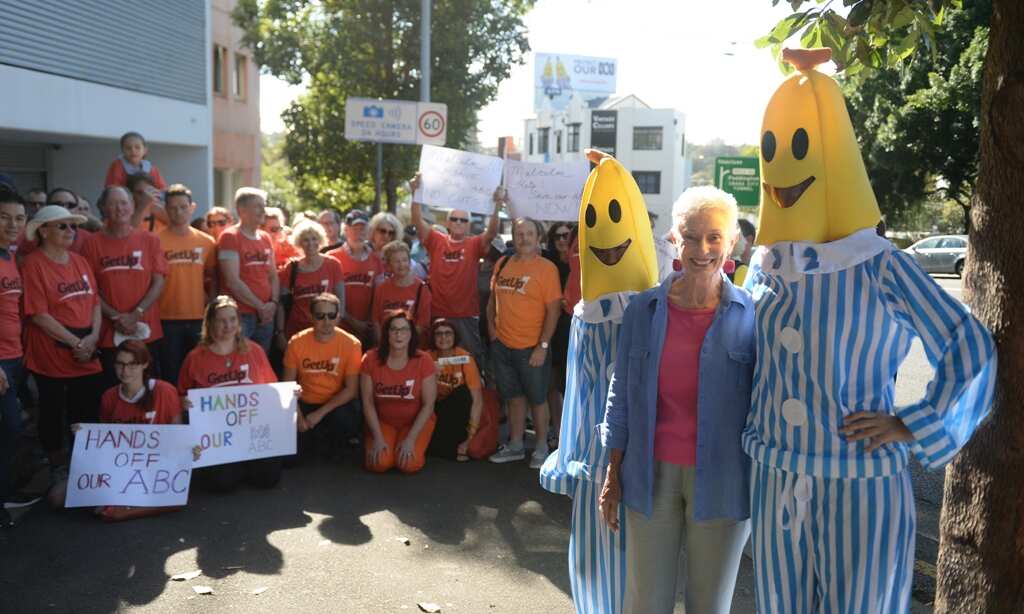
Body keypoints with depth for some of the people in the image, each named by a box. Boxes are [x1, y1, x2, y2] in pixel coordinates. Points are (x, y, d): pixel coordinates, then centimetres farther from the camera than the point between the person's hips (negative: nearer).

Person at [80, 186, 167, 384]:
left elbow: (158, 283, 0)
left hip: (147, 332, 1)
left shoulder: (150, 240, 5)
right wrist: (115, 317, -11)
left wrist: (135, 315, -11)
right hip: (109, 335, -1)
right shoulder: (93, 243, 3)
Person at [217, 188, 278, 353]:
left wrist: (273, 302, -1)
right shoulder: (229, 237, -7)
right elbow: (232, 281, -14)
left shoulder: (266, 238, 15)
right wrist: (260, 306, -11)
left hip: (266, 316, 7)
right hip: (240, 315, -6)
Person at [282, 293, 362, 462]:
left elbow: (351, 389, -12)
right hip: (305, 403, 1)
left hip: (336, 404, -1)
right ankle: (308, 437, 19)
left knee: (349, 422, -34)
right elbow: (288, 384, -1)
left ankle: (334, 448, 3)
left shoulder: (351, 344, -13)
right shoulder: (297, 342, -8)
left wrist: (320, 413, -19)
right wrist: (298, 416, -13)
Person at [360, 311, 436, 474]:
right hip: (382, 421, 1)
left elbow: (428, 405, -10)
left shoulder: (423, 361, -13)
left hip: (416, 422, -1)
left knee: (409, 464, -25)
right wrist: (378, 437, -14)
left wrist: (410, 439, -17)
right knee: (379, 463, -23)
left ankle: (416, 448, 11)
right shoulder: (371, 359, -10)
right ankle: (383, 446, 13)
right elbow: (368, 402, -5)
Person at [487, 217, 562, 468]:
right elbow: (493, 299, 18)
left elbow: (553, 310, -12)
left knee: (537, 398, 8)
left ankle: (541, 448, 23)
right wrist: (491, 326, 5)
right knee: (514, 397, 16)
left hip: (532, 348, -4)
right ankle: (515, 445, 29)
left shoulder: (546, 268, -9)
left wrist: (543, 346, -15)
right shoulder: (502, 264, 6)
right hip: (502, 344, 5)